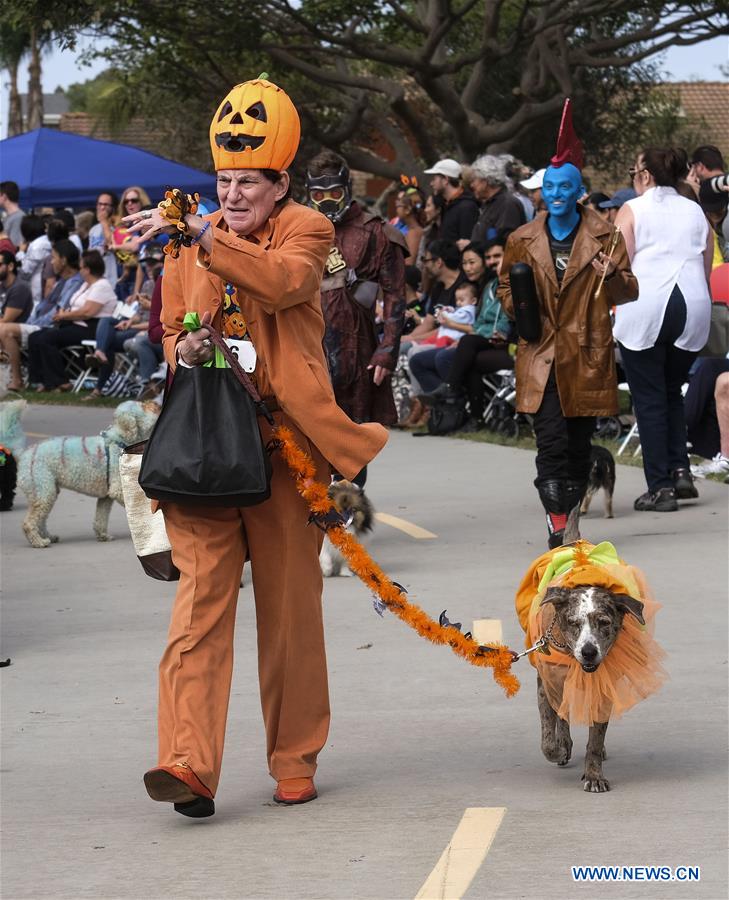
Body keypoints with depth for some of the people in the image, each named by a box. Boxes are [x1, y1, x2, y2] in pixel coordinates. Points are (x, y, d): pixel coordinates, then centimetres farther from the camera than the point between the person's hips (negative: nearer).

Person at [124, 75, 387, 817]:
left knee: (290, 605, 6)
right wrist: (183, 350, 0)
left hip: (281, 441, -2)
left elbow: (283, 280, -21)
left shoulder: (305, 231, 2)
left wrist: (202, 233, -30)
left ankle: (295, 761, 19)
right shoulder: (190, 244, 16)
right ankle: (189, 763, -19)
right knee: (201, 596, -10)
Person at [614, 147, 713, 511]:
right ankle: (680, 470, 5)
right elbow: (707, 271, 14)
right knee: (672, 392, 19)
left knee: (650, 399, 0)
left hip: (645, 307, -5)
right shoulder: (696, 212, 15)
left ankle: (660, 487, -3)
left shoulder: (632, 210, 1)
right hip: (693, 308, 5)